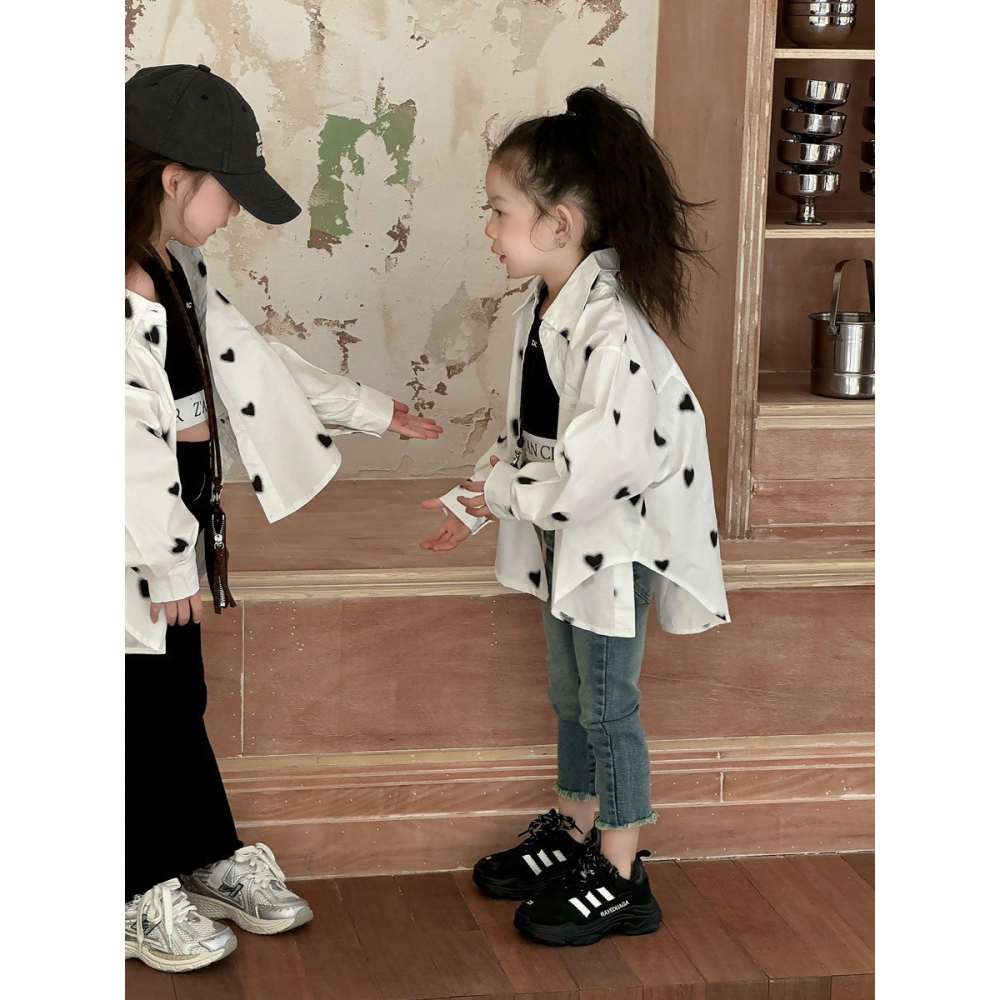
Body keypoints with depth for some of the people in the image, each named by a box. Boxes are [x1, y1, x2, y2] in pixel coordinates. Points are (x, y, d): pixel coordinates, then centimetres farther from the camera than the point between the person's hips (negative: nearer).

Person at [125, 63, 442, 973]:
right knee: (146, 710, 5)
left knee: (181, 698, 20)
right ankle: (142, 896, 22)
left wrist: (374, 411, 21)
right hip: (138, 549, -9)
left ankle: (212, 861, 34)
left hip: (179, 522, 9)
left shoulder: (179, 270, 6)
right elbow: (128, 443, -25)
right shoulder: (124, 291, -25)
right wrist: (166, 568, -20)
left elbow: (252, 361, 16)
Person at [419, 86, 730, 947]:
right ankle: (573, 833, 37)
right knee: (570, 693, 20)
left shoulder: (612, 326, -28)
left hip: (616, 536, -9)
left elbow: (600, 463, -29)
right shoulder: (542, 309, 2)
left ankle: (621, 879, 14)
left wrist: (505, 493, -17)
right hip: (563, 534, 9)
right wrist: (477, 502, 5)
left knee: (608, 702, 1)